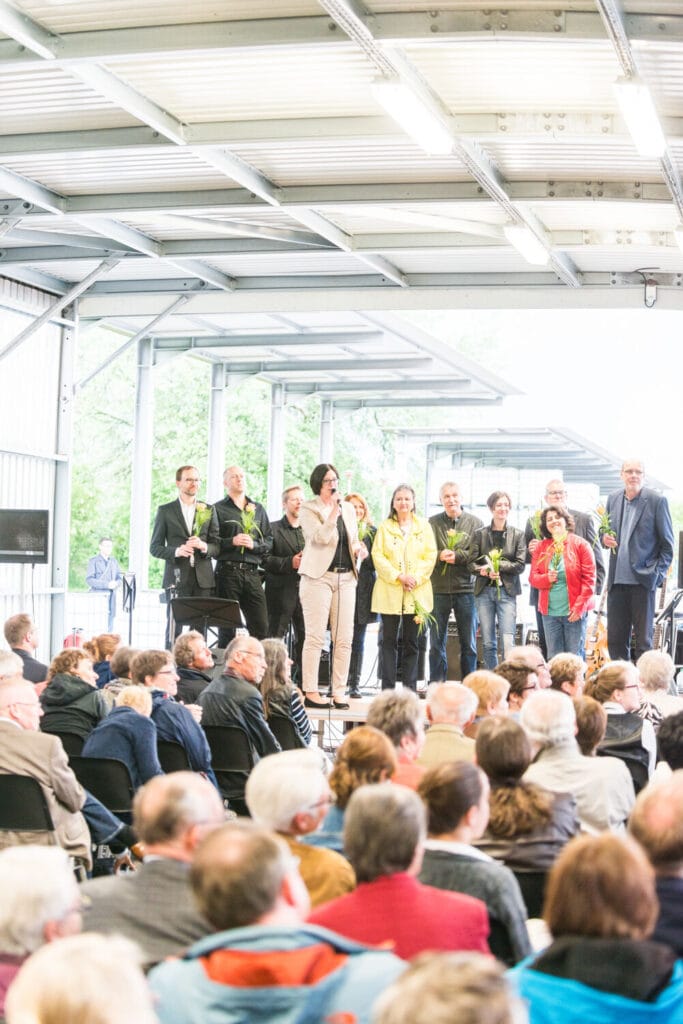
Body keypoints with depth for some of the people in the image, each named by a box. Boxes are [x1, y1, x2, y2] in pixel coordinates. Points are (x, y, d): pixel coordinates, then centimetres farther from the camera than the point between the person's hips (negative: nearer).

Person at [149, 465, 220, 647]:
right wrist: (176, 551, -13)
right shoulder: (165, 511, 8)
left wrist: (204, 546, -11)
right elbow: (155, 548, 5)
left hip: (203, 579, 2)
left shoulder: (209, 510, 14)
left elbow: (217, 547, 11)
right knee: (175, 627, -8)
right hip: (177, 576, -2)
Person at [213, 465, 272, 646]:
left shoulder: (258, 508, 19)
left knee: (261, 627, -5)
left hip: (252, 572, 3)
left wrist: (254, 544, -4)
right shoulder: (218, 509, 7)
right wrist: (232, 542, -13)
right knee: (227, 626, -3)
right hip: (227, 572, -3)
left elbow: (269, 542, 14)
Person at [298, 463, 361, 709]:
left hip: (345, 577, 6)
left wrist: (357, 547, 6)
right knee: (315, 637, -6)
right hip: (319, 576, -6)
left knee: (344, 639, 3)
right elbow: (321, 537, -16)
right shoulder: (309, 509, -1)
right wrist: (333, 510, -16)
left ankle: (339, 691, 8)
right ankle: (310, 692, -3)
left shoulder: (348, 508, 17)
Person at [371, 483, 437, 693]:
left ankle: (410, 689, 8)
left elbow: (431, 556, 4)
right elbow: (378, 555, -1)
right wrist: (398, 576, -12)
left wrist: (415, 577, -10)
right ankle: (387, 689, 0)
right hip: (389, 591, -1)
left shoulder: (424, 527, 11)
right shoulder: (384, 527, 8)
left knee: (411, 642, 4)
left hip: (417, 593, 1)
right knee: (389, 640, -1)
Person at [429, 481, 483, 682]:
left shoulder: (475, 523, 4)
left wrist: (457, 556, -14)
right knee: (436, 643, 7)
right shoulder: (432, 523, 6)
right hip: (438, 589, 1)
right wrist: (440, 555, -19)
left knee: (468, 644, 5)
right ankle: (436, 686, 13)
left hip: (466, 589, -1)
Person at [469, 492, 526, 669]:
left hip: (507, 590, -2)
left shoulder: (517, 535, 5)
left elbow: (520, 565, -1)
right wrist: (484, 571, -16)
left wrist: (498, 565, -12)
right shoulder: (479, 534, 7)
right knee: (488, 643, 4)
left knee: (507, 641, -11)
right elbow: (472, 563, 3)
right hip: (484, 590, 2)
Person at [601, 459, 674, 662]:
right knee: (615, 638, 7)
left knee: (643, 638, 1)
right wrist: (604, 537, -2)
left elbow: (667, 544, -1)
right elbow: (604, 530, 22)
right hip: (617, 578, 5)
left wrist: (658, 574, -9)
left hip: (642, 579, -5)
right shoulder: (613, 498, 10)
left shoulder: (657, 501, -4)